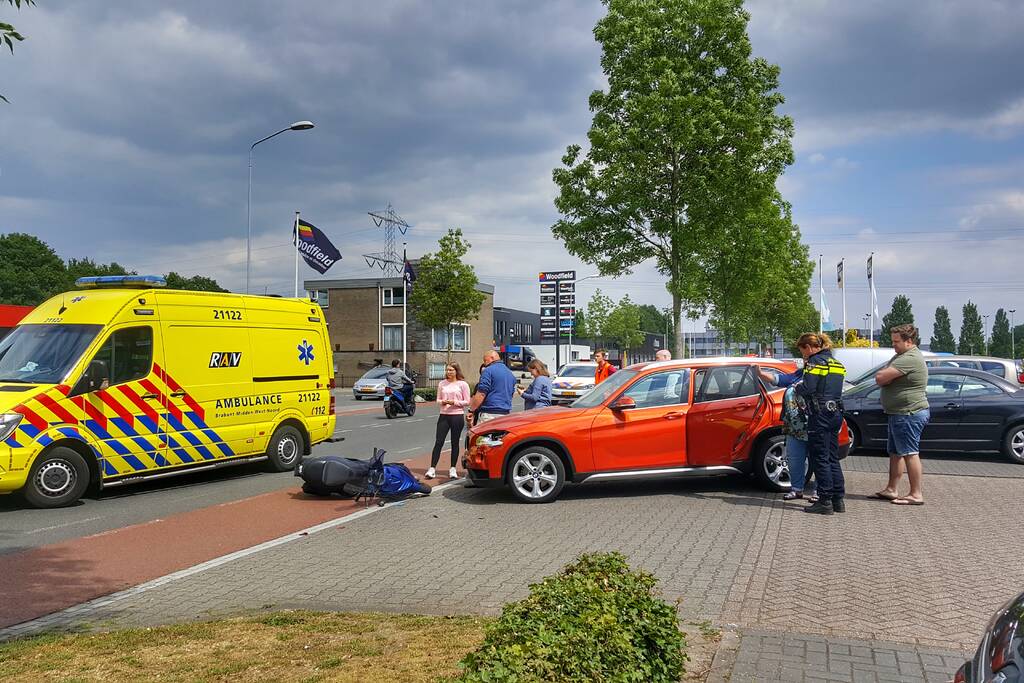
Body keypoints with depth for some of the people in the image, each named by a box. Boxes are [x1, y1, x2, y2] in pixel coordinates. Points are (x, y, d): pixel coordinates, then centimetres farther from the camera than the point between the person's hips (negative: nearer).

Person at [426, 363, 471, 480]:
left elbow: (467, 402, -2)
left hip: (457, 416, -2)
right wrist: (442, 402, -10)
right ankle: (432, 469, -1)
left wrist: (454, 402, -14)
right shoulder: (442, 384, 10)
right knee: (438, 442, -2)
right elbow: (438, 400, 12)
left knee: (455, 443, 5)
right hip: (444, 415, 3)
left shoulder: (462, 384, -1)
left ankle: (452, 469, 15)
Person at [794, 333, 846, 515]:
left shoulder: (815, 362, -10)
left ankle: (825, 501, 0)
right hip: (836, 413, 8)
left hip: (820, 415, -8)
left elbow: (808, 389, -19)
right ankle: (839, 500, 16)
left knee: (820, 459, -2)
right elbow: (835, 388, 15)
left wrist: (798, 387, 2)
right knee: (833, 458, 14)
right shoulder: (836, 363, 16)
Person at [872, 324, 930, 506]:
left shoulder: (910, 359, -20)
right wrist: (887, 376, -8)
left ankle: (916, 494, -4)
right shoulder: (901, 355, 17)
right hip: (900, 414, 11)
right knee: (895, 452, 14)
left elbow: (880, 378, -24)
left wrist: (884, 376, -3)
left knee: (910, 453, -8)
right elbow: (880, 377, 13)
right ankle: (892, 490, 21)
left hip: (909, 414, -11)